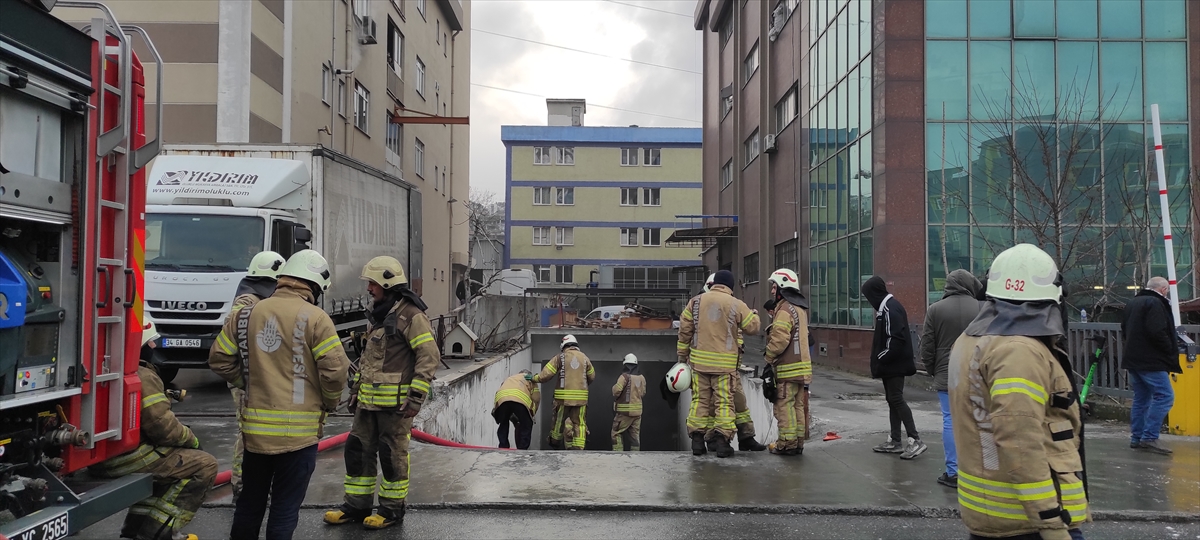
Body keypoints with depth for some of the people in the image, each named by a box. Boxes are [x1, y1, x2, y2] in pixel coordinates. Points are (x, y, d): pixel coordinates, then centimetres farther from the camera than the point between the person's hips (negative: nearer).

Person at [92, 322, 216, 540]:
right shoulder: (142, 377, -18)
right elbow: (163, 427, -20)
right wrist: (191, 438, -3)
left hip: (100, 456, 10)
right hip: (127, 458, -10)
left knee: (169, 457, 31)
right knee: (204, 465, -7)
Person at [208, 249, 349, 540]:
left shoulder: (247, 314, 5)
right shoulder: (315, 318, -10)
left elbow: (219, 359, 9)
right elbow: (335, 370, -15)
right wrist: (329, 403, 3)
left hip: (255, 426, 5)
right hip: (298, 429, -5)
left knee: (250, 500, 20)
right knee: (286, 505, 5)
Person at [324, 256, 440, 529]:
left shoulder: (411, 315, -14)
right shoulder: (378, 314, 15)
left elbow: (429, 356, -18)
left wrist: (416, 398, -21)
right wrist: (357, 388, 22)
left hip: (395, 402, -9)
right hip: (368, 400, 9)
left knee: (393, 455, 2)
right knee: (358, 450, 12)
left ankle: (393, 509, 16)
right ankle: (357, 505, 25)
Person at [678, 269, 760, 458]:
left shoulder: (696, 302, 3)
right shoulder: (736, 305, -5)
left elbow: (685, 330, 5)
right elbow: (752, 328, 4)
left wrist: (682, 354, 16)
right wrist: (754, 314, 25)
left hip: (699, 360, 3)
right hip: (725, 363, -2)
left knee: (700, 399, 9)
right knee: (724, 402, 4)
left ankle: (697, 440, 10)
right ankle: (722, 440, -1)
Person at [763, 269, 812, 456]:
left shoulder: (784, 310, -15)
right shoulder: (800, 309, 16)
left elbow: (779, 340, -21)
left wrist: (769, 357, -8)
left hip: (787, 368, -10)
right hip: (801, 365, 10)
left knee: (784, 405, -4)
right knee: (798, 405, 12)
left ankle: (787, 443, -1)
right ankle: (798, 442, 17)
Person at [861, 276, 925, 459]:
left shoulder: (890, 308, -18)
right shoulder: (886, 307, 14)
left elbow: (895, 340, -24)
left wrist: (880, 359, -17)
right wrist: (880, 360, 14)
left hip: (894, 364, -11)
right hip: (891, 364, 11)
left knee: (896, 399, -9)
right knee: (892, 400, 12)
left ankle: (915, 440, -7)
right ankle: (895, 441, 17)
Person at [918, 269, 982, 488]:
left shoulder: (935, 309, -4)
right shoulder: (982, 309, -2)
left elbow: (927, 346, -1)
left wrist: (932, 371, 12)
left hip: (946, 376, -1)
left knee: (950, 422, 3)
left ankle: (953, 472, 5)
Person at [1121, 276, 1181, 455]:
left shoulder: (1132, 303, 17)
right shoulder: (1155, 303, -14)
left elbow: (1125, 328, 24)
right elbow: (1157, 332, -23)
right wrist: (1170, 351, -9)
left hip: (1133, 359, 10)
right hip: (1151, 360, -10)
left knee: (1141, 398, 14)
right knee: (1164, 395, -8)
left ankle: (1137, 437, 15)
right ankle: (1149, 437, -12)